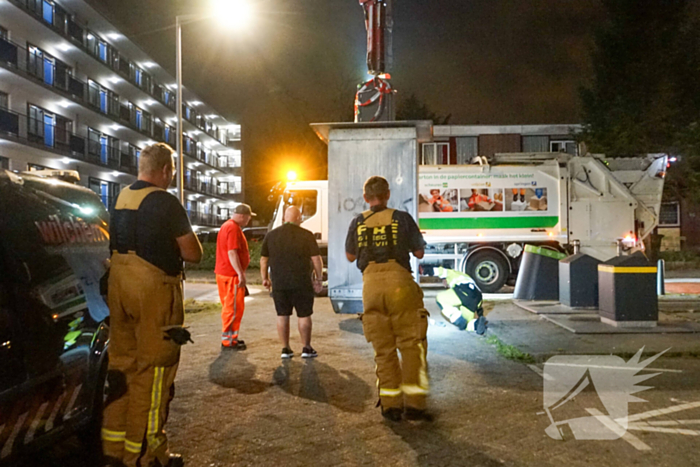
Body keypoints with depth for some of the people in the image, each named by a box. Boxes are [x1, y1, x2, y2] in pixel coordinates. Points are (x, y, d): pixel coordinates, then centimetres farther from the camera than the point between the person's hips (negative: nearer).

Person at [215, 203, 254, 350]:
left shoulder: (227, 226, 17)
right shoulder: (234, 228, -16)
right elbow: (232, 253, -24)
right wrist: (241, 274, -25)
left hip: (223, 272, 11)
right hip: (231, 275, -11)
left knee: (229, 307, 16)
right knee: (234, 308, -5)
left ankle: (231, 337, 25)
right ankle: (228, 341, 0)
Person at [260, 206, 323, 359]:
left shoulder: (271, 235, 7)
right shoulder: (306, 235, -4)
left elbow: (263, 259, 10)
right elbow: (316, 259, -6)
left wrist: (265, 278, 19)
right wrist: (318, 279, 2)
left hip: (279, 284, 3)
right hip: (301, 283, -3)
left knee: (282, 316, 9)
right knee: (304, 315, 7)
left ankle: (285, 349, 12)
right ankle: (306, 348, 12)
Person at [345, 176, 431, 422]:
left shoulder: (358, 223, 8)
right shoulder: (402, 218, 2)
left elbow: (350, 256, 19)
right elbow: (419, 252, 9)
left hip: (371, 285, 3)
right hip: (399, 283, -2)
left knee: (383, 349, 9)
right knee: (411, 344, 4)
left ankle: (391, 405, 11)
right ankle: (413, 403, 0)